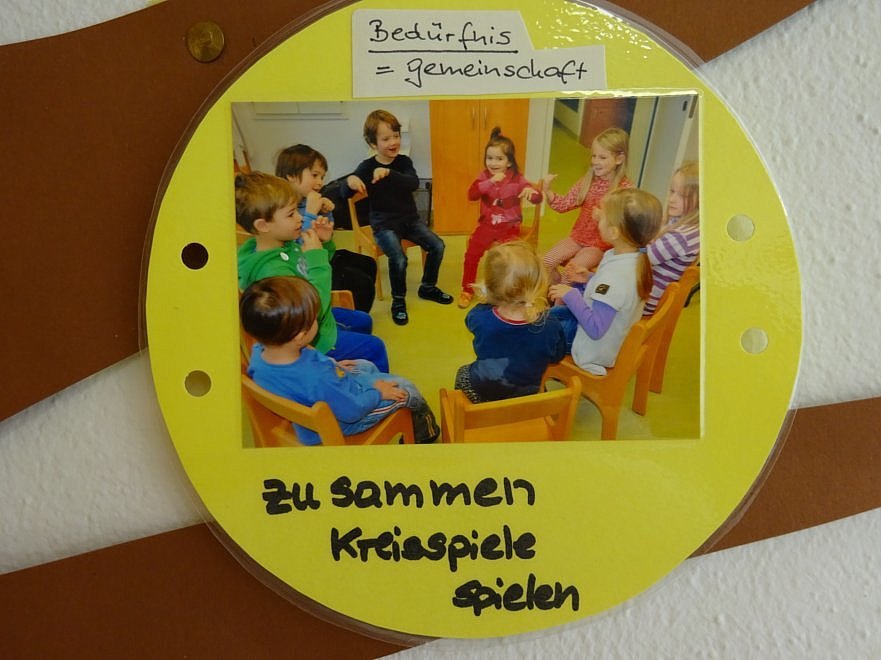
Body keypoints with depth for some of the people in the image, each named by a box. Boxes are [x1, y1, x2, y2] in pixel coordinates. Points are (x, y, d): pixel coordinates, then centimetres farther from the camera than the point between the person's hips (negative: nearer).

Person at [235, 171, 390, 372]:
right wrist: (316, 255, -36)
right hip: (312, 341, -9)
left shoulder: (287, 243, -8)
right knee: (375, 347, 3)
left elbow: (313, 270, 12)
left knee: (364, 321, 28)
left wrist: (325, 244, -9)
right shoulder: (272, 270, -37)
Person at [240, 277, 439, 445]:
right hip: (340, 423, -7)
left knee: (367, 366, 28)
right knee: (406, 389, 12)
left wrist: (331, 365, 6)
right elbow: (352, 411, -30)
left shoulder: (258, 352, -24)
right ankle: (424, 434, 45)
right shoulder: (317, 378, -47)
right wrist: (377, 393, -12)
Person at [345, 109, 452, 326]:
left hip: (409, 218, 4)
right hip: (384, 224, -4)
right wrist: (350, 181, -41)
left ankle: (428, 287, 15)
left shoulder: (404, 161, -2)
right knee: (399, 258, -28)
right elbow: (346, 194, -17)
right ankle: (398, 300, -3)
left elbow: (414, 183, -21)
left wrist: (389, 173, -37)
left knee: (437, 246, -10)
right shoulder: (367, 167, -9)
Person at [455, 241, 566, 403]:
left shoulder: (480, 318, -31)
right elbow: (557, 356, -7)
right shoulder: (550, 327, -30)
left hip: (481, 393, -1)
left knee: (463, 373, 33)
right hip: (529, 396, 1)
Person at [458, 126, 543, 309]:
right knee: (471, 253, -14)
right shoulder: (484, 176, -2)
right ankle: (467, 290, 7)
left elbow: (538, 198, -12)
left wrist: (531, 192, -38)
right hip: (487, 224, 2)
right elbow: (471, 195, -19)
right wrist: (491, 181, -33)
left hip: (509, 226, -2)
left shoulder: (517, 179, -7)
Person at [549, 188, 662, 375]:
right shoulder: (635, 260, -9)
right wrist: (588, 280, 3)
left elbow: (595, 329, -33)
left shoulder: (613, 276, -37)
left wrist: (571, 296, -26)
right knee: (550, 314, 26)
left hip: (594, 353, -9)